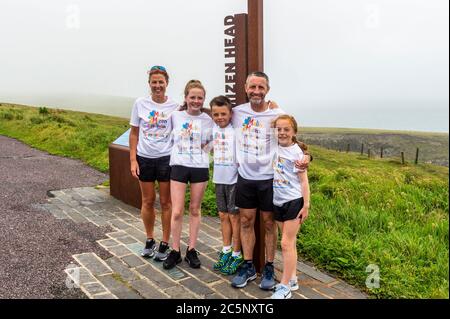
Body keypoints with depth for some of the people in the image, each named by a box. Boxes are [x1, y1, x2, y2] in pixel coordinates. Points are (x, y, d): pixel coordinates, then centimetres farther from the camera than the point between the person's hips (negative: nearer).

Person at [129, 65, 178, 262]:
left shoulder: (174, 106, -3)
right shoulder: (140, 104, 0)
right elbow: (134, 133, 4)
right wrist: (133, 160, -1)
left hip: (166, 158, -1)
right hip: (144, 158, 2)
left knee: (166, 202, 6)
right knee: (148, 201, 12)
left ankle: (165, 244, 19)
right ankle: (149, 240, 30)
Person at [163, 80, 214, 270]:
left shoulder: (208, 120, 1)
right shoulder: (175, 116, 1)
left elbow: (213, 142, 12)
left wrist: (204, 147, -4)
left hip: (200, 167, 0)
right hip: (179, 166, 0)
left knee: (195, 210, 10)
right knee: (177, 212, -1)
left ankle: (191, 250, 21)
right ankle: (175, 251, 15)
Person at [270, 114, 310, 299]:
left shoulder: (296, 152, -10)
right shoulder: (275, 147, 3)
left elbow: (303, 181, -9)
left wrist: (306, 205, -12)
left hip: (294, 202, -6)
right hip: (278, 202, 6)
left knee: (286, 243, -5)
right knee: (289, 243, 15)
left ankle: (285, 287, 4)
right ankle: (292, 279, 27)